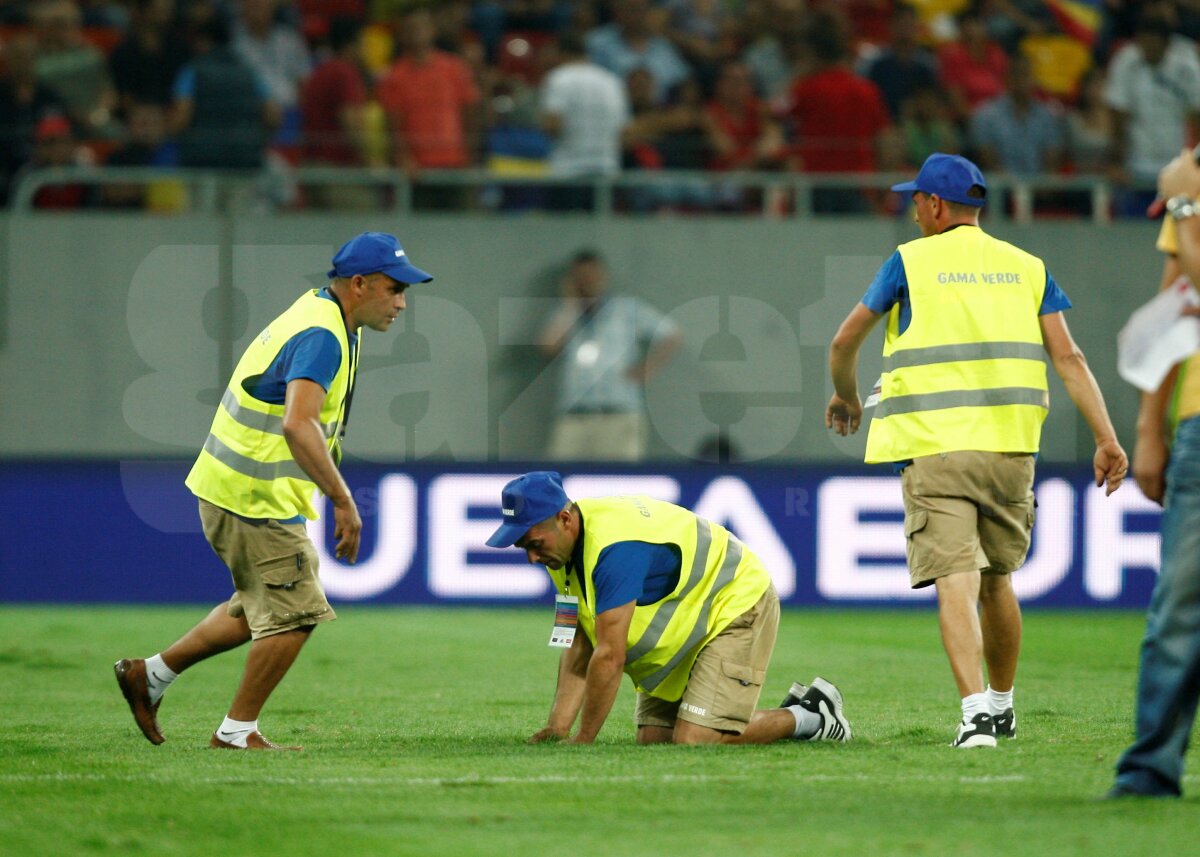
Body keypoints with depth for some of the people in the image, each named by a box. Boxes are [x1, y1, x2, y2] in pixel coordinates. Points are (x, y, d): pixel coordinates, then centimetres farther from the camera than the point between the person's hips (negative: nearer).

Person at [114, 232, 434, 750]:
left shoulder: (317, 311, 10)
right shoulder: (321, 336, -23)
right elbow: (297, 425, -37)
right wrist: (343, 501, -38)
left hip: (229, 489, 10)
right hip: (256, 502, -10)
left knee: (264, 607, 21)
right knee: (294, 614, -2)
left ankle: (150, 675, 26)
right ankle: (237, 732, 9)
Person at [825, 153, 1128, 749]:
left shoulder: (911, 262, 3)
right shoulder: (1027, 268, 12)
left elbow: (844, 343, 8)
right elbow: (1068, 358, 2)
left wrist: (845, 397, 28)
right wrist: (1106, 438, 0)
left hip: (934, 449, -4)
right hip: (1009, 448, 4)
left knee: (956, 582, -12)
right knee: (997, 579, 19)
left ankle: (976, 709, -27)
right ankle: (1001, 704, 31)